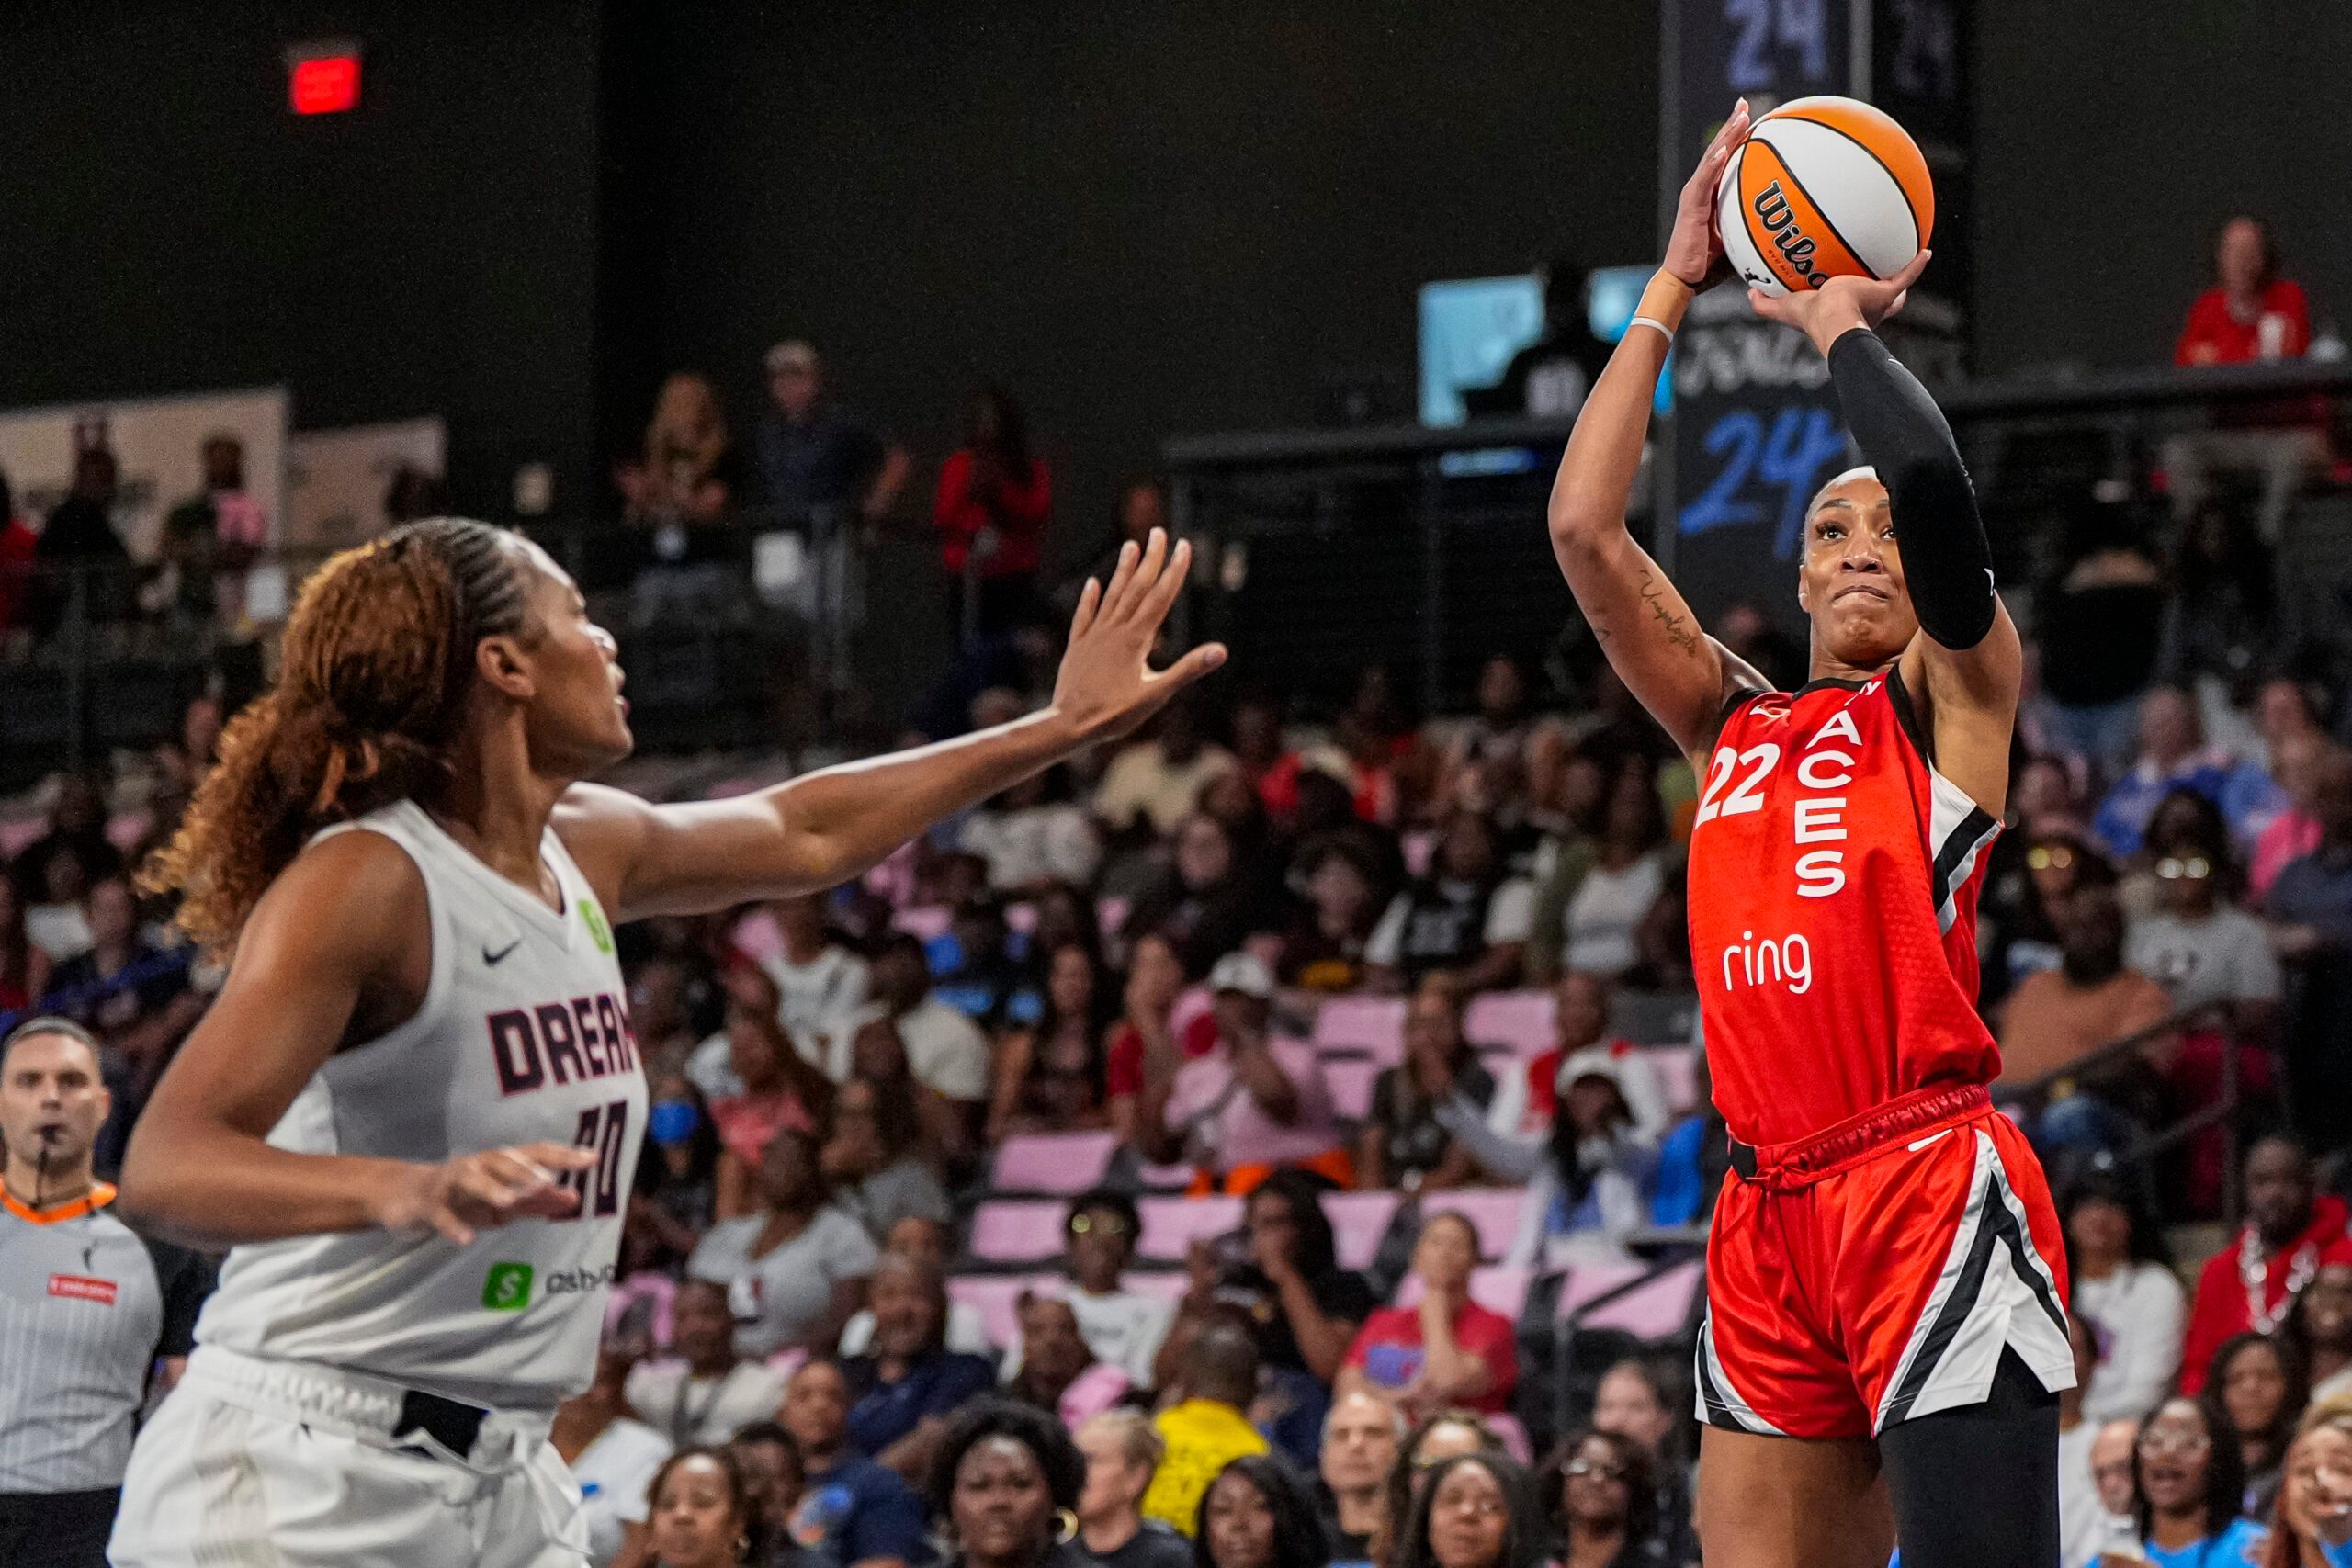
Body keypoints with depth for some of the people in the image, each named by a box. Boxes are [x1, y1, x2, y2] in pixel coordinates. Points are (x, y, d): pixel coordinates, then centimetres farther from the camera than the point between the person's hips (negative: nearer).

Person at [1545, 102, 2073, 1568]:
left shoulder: (1955, 695, 6)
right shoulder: (1737, 727, 20)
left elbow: (1935, 481, -13)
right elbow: (1584, 526, 13)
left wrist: (1843, 325, 4)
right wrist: (1675, 289, 14)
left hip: (1929, 1177, -6)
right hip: (1771, 1213, 6)